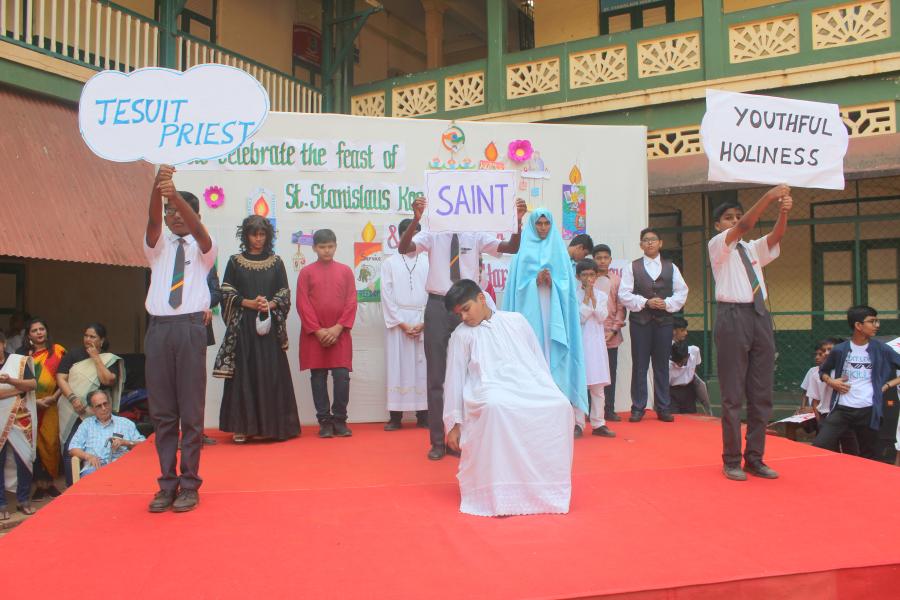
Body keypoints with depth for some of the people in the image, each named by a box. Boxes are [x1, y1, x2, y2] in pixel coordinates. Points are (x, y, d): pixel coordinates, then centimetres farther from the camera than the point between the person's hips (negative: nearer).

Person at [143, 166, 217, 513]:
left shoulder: (203, 249, 10)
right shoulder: (158, 247, 15)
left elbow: (197, 227, -12)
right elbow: (153, 221, -6)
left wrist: (177, 194, -30)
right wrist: (157, 186, -25)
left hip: (191, 328, -2)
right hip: (159, 328, 3)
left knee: (191, 410, 0)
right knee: (162, 410, 4)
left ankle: (189, 484, 7)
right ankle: (167, 483, 12)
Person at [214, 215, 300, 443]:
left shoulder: (276, 262, 11)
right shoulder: (235, 261, 7)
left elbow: (285, 294, 8)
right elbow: (226, 293, 3)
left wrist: (270, 305, -11)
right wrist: (249, 303, -11)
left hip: (270, 326, 1)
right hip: (243, 326, -1)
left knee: (271, 374, -1)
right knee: (243, 375, -3)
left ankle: (271, 425, 5)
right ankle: (242, 426, 1)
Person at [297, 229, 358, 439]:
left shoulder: (345, 271, 7)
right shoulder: (306, 272, 4)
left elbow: (351, 302, 3)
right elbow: (303, 304, -1)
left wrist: (338, 328, -8)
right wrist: (318, 330, -9)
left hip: (339, 333, 0)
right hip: (314, 335, 0)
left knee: (342, 376, -4)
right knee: (318, 377, 3)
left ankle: (339, 420, 7)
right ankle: (324, 421, 12)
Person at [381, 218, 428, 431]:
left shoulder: (428, 263, 7)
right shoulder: (390, 263, 7)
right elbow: (387, 296, 1)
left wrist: (423, 323, -7)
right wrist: (402, 323, -7)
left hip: (423, 323, 0)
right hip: (397, 322, 0)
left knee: (422, 367, 1)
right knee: (397, 367, -1)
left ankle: (423, 415, 8)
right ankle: (395, 416, 3)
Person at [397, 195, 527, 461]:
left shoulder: (476, 236, 4)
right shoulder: (432, 234, -1)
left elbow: (512, 248, -5)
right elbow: (403, 248, -18)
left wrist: (518, 221, -22)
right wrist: (416, 219, -34)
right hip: (438, 306, -2)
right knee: (436, 375, 5)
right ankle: (438, 440, 16)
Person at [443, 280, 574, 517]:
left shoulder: (515, 320, 15)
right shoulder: (461, 335, 10)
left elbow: (538, 359, 19)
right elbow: (454, 379, 9)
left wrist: (549, 391, 12)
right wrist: (454, 423, 6)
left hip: (528, 385, 3)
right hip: (490, 389, -2)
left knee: (559, 405, -29)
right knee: (496, 408, -39)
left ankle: (545, 486, -12)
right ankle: (498, 494, -27)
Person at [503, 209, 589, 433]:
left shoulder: (559, 251, 14)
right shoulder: (523, 253, 11)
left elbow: (567, 283, 7)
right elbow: (518, 284, 4)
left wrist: (551, 281, -11)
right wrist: (536, 280, -12)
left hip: (554, 315, 1)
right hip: (530, 314, -1)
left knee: (554, 357, -4)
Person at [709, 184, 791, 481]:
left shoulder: (753, 249, 19)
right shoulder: (717, 245, 3)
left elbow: (777, 235, 1)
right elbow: (744, 226, -14)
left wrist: (784, 211, -18)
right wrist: (769, 196, -22)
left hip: (760, 315, 6)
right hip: (733, 316, -6)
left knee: (762, 393, 7)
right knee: (733, 394, -3)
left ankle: (755, 459, 15)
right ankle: (732, 461, 6)